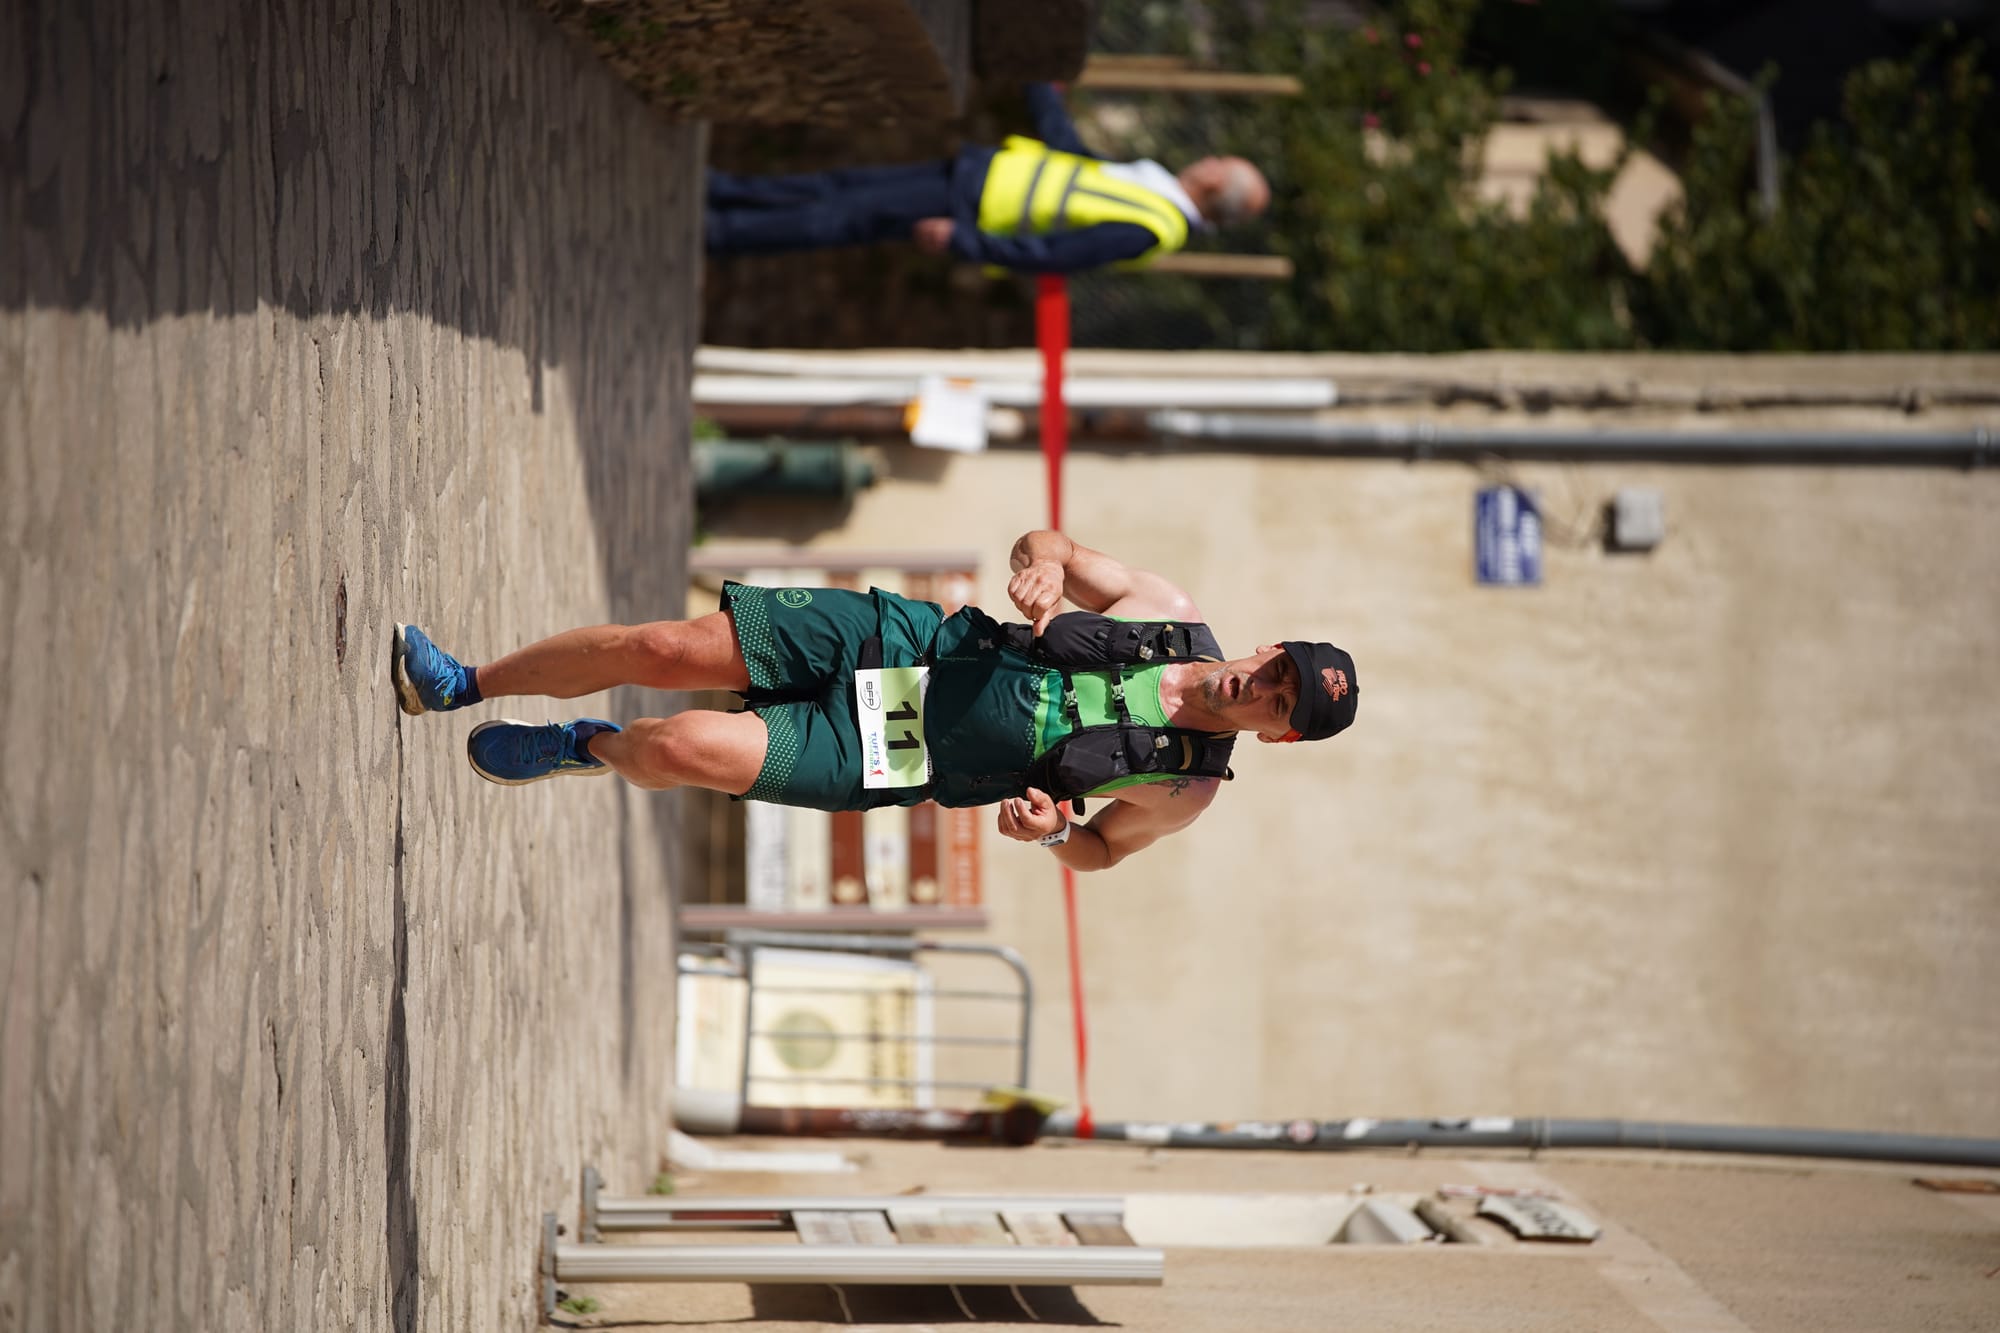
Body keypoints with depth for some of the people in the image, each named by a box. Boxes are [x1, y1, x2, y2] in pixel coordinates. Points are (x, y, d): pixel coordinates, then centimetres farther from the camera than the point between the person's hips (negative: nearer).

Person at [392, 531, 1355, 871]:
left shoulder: (1184, 792, -10)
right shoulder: (1170, 616, -4)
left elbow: (1097, 850, 5)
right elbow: (1048, 546, 6)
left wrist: (1050, 828, -18)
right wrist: (1042, 566, -18)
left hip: (892, 757, -3)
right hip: (903, 639, 3)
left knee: (680, 747, -21)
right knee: (660, 648, -7)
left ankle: (588, 749, 17)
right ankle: (462, 687, 17)